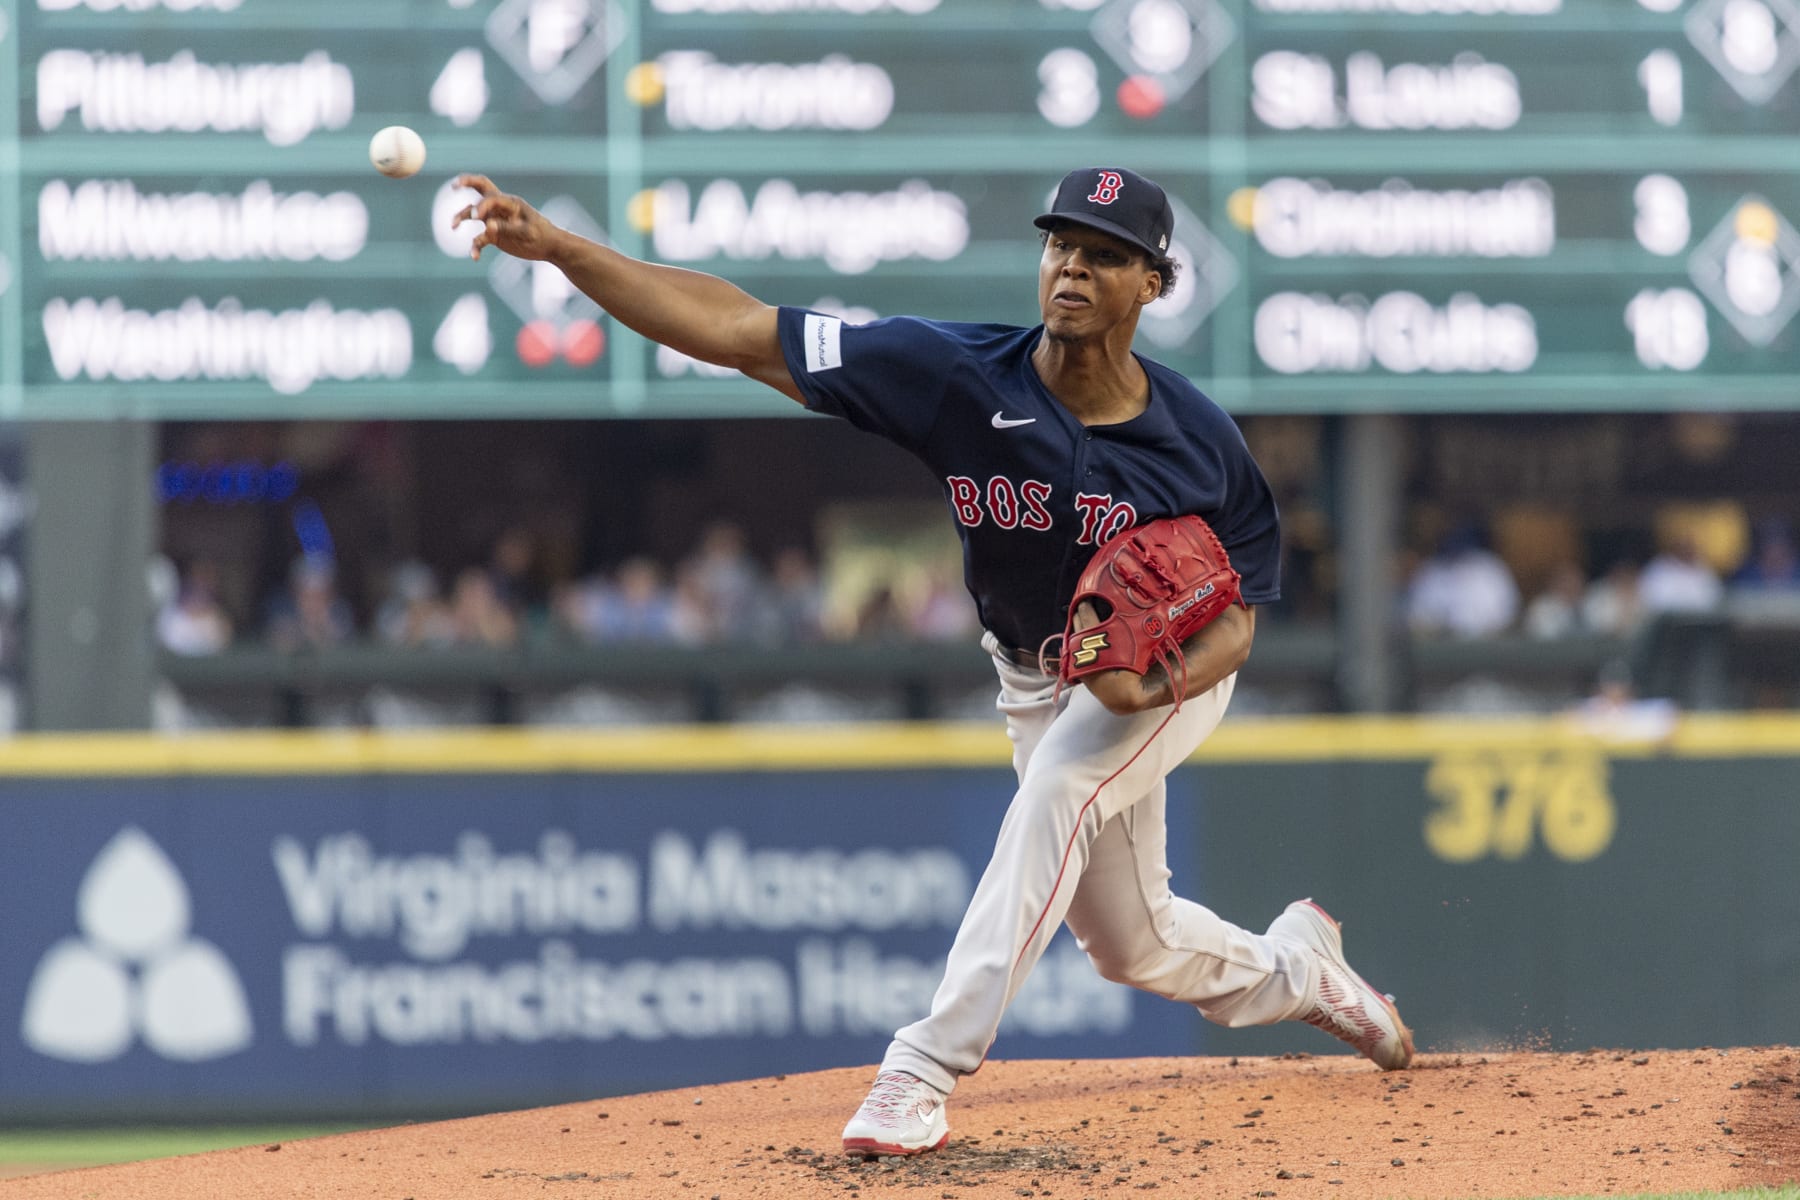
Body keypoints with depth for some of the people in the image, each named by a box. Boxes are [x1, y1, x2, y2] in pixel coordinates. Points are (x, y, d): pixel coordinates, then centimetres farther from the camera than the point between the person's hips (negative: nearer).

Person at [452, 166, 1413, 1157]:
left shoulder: (1199, 442, -27)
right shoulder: (962, 377, -28)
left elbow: (1235, 617, -15)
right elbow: (734, 331, -32)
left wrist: (1160, 684, -39)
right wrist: (556, 247, -42)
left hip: (1174, 670, -3)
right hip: (1037, 681, 3)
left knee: (1058, 792, -33)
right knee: (1134, 946, 13)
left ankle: (926, 1072, -33)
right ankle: (1294, 971, 48)